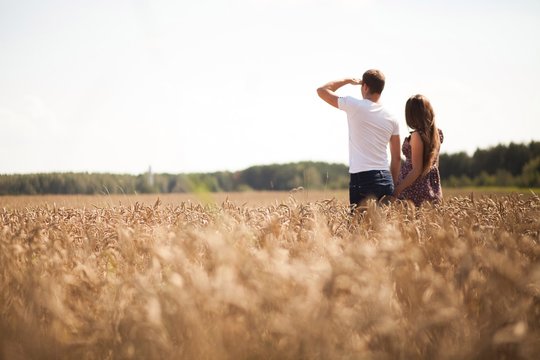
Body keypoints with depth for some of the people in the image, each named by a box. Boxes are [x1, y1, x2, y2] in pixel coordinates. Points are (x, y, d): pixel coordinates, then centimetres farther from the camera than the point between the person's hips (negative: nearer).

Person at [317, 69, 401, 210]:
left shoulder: (354, 106, -4)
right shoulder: (391, 119, 10)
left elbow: (321, 90, 8)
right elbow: (397, 158, 12)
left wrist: (348, 80, 18)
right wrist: (392, 185, 20)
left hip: (362, 178, -5)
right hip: (385, 179, 5)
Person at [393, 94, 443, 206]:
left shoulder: (417, 136, -15)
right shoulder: (437, 134, 5)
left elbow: (416, 170, -16)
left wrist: (396, 191, -14)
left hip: (414, 191, -8)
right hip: (433, 190, 8)